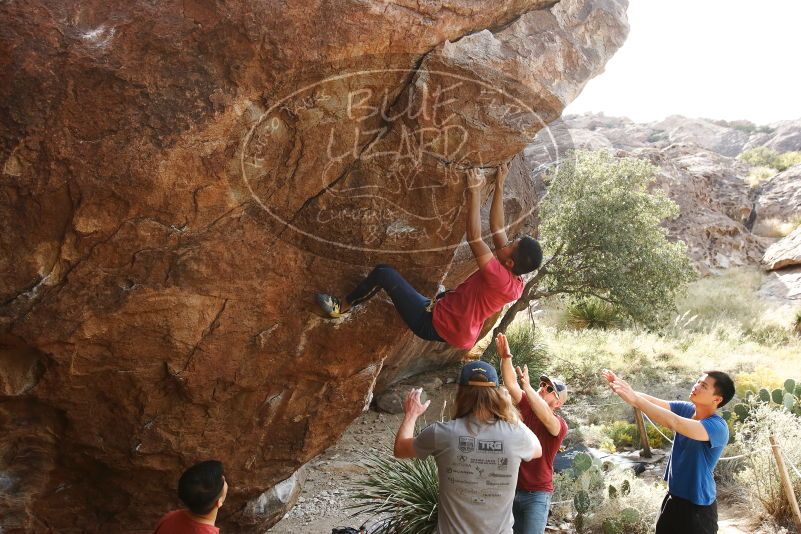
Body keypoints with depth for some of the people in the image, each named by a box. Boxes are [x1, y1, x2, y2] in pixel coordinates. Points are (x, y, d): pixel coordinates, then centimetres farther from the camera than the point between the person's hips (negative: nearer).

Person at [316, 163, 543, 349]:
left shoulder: (501, 279, -28)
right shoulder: (516, 281, -3)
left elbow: (474, 237, -29)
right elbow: (497, 229, 4)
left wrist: (475, 192, -23)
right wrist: (499, 187, 6)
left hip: (431, 323, -9)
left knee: (383, 272, -5)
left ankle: (341, 307, 12)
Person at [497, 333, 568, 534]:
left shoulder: (560, 425, -10)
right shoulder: (526, 407, 3)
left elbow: (546, 418, -32)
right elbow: (510, 383, -9)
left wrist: (527, 387, -44)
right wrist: (505, 357, -25)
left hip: (537, 494, -4)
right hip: (512, 488, 4)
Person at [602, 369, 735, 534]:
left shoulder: (718, 428, -25)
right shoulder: (686, 409, -3)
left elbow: (674, 423, -39)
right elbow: (656, 403, -14)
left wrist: (635, 399, -42)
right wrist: (624, 389, -31)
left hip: (698, 507, -6)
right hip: (673, 498, 6)